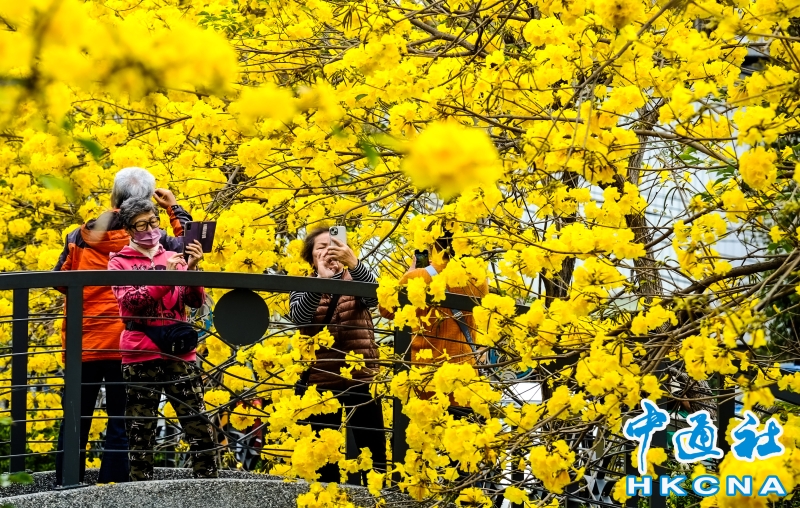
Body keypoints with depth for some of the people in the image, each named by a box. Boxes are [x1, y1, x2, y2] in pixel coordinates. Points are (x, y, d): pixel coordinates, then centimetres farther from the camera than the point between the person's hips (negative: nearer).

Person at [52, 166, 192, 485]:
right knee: (121, 423, 2)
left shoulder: (79, 237, 1)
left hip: (83, 343, 3)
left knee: (76, 420, 10)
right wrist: (175, 209, 16)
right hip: (126, 345, -3)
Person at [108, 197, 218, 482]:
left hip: (179, 353, 2)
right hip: (140, 357, -2)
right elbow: (130, 300, -10)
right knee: (140, 429, 0)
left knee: (197, 424, -3)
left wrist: (191, 270, -14)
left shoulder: (173, 258, 14)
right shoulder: (119, 263, 7)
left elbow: (195, 301, 4)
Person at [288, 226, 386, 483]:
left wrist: (353, 263, -32)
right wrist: (321, 279, -30)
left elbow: (374, 297, -16)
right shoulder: (303, 288, 5)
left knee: (374, 451, -2)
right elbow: (298, 317, -17)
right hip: (321, 381, 0)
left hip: (361, 378, 0)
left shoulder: (356, 281, 7)